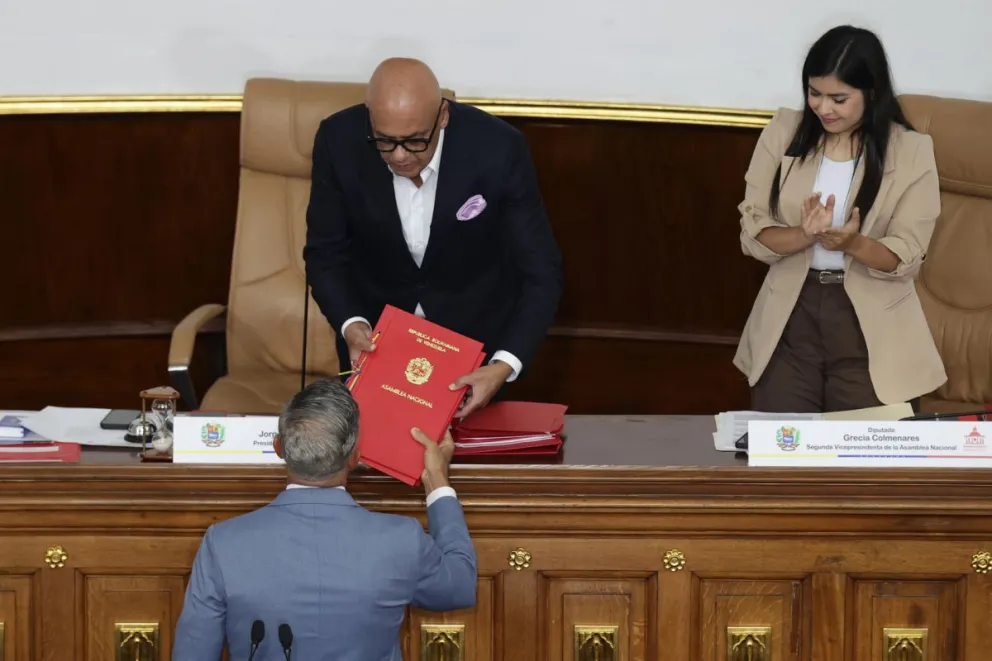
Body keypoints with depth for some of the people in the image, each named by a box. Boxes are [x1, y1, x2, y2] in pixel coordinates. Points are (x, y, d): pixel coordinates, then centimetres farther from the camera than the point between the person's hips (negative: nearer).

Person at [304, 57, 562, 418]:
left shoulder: (497, 149, -29)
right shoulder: (339, 140, -24)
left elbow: (540, 273, -22)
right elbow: (325, 254, -10)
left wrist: (504, 366, -36)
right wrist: (351, 326, -29)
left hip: (472, 328, -1)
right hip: (375, 326, 1)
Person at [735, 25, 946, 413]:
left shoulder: (911, 152, -6)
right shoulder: (783, 133, 0)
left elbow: (906, 258, -8)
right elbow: (752, 232, -3)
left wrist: (853, 243, -27)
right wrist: (803, 235, -23)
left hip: (872, 329, -1)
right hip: (790, 317, 2)